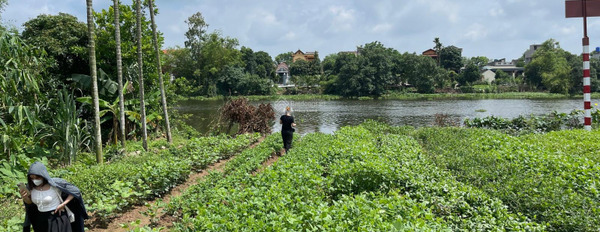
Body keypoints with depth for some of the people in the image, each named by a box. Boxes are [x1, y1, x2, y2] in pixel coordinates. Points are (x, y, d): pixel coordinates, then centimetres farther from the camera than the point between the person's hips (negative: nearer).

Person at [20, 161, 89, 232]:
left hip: (57, 220, -5)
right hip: (41, 222, 5)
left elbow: (75, 190, -12)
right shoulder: (31, 186, -5)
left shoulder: (54, 184, -19)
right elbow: (30, 202, 11)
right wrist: (25, 197, -11)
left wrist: (63, 204, -18)